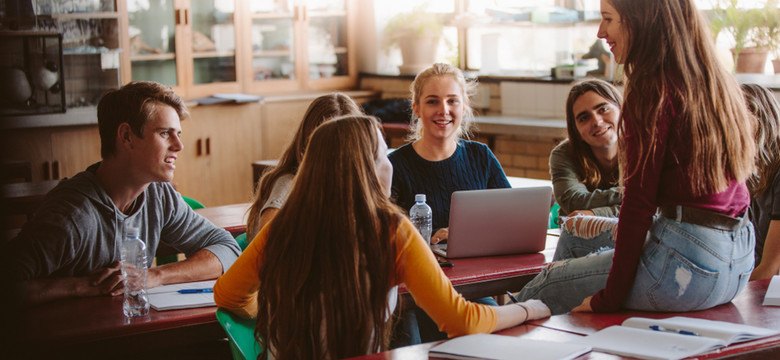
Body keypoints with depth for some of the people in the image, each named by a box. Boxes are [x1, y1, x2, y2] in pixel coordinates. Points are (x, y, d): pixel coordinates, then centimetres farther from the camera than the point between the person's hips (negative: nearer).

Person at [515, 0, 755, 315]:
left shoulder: (652, 90, -14)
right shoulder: (720, 83, 11)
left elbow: (639, 200, -15)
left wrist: (609, 298, -10)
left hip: (687, 264, -9)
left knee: (547, 285, 6)